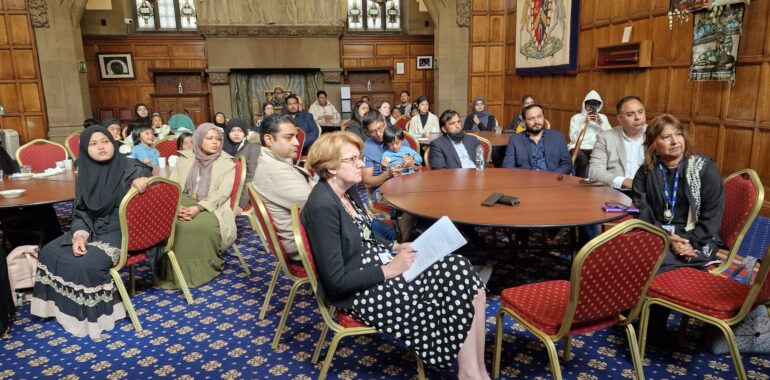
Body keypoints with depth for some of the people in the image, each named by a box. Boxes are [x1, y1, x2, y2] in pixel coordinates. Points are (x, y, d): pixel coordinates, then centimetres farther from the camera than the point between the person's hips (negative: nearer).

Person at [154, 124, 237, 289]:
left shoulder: (227, 162, 4)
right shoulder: (185, 158, 12)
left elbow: (223, 192, -9)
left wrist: (198, 208, -23)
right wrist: (177, 206, -17)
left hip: (210, 207, -3)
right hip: (183, 202, 3)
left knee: (204, 226, -35)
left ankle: (201, 271, -13)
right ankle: (173, 272, -10)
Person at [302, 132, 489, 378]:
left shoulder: (349, 191, 4)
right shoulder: (323, 207, -23)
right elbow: (336, 281, -22)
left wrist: (395, 247, 1)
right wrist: (389, 270, -18)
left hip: (374, 269, 8)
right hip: (359, 293, -8)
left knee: (460, 270, -7)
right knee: (458, 279, -9)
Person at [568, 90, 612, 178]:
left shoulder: (603, 117, 18)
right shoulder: (576, 117, 9)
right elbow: (573, 138, -5)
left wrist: (601, 123, -5)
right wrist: (585, 123, -9)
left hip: (595, 149, 2)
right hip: (577, 148, -2)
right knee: (583, 159, -36)